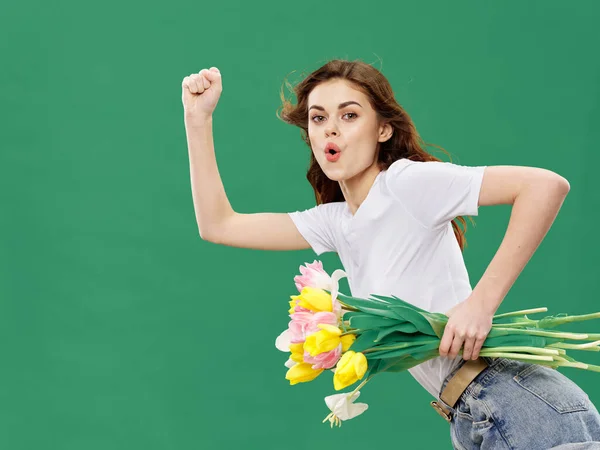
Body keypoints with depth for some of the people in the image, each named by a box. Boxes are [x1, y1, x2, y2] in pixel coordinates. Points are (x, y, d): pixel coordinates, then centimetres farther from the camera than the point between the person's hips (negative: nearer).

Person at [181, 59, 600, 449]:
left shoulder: (406, 182, -10)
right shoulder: (335, 222, 14)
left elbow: (547, 186, -21)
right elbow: (219, 226, 17)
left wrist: (482, 301, -25)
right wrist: (198, 119, 13)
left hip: (518, 407, -9)